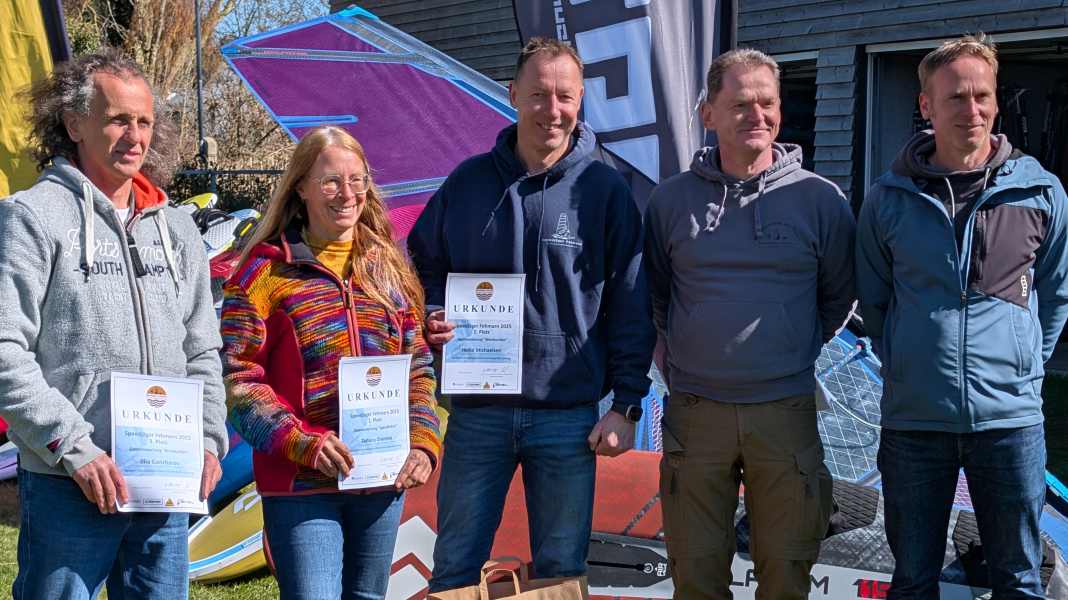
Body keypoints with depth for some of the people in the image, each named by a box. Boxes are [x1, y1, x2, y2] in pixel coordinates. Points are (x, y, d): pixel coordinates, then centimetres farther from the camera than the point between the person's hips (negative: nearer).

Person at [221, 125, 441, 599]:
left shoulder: (388, 266, 11)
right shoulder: (266, 268, -2)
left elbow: (418, 365, 15)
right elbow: (236, 378, -7)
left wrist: (422, 443, 0)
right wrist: (303, 443, -18)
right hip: (301, 484, -5)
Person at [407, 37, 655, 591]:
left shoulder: (604, 189, -2)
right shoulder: (468, 181, 2)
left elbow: (630, 309, -1)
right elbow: (423, 266, 13)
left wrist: (626, 406, -4)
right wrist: (431, 316, -8)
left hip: (569, 416, -1)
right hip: (476, 411, 1)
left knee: (561, 570, 12)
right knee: (453, 567, 10)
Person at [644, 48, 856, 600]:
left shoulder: (820, 199, 0)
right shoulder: (670, 201, 2)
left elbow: (839, 294, 12)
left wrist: (796, 350, 10)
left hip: (787, 412, 0)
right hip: (695, 410, 1)